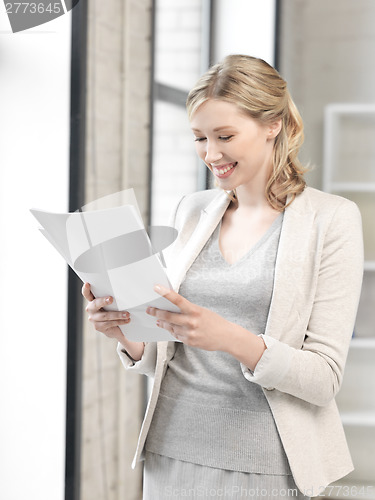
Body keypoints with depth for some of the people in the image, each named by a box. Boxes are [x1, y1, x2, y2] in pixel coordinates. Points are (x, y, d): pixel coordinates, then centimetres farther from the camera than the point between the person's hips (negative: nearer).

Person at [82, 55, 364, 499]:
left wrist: (231, 338, -25)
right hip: (172, 456, 4)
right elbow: (167, 359, 11)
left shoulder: (332, 219, -6)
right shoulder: (191, 211, 8)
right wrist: (127, 333, -9)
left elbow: (325, 378, -10)